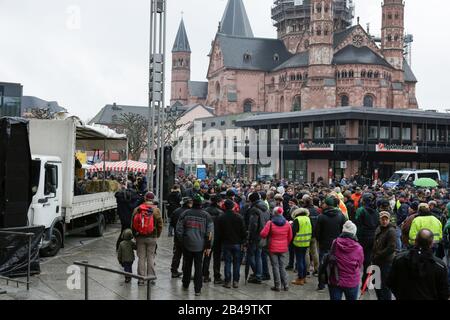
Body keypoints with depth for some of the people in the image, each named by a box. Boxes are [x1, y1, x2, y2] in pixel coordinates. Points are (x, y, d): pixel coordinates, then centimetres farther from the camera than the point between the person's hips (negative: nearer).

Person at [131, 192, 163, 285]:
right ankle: (150, 277, 10)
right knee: (150, 257, 8)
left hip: (140, 237, 2)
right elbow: (160, 224, -4)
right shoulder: (156, 210, -6)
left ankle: (141, 279, 11)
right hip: (152, 237, -2)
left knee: (141, 258, 8)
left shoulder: (137, 209, 0)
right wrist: (157, 235, 11)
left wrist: (135, 235, 16)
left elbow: (133, 224, 6)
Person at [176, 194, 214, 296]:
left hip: (187, 245, 1)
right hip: (200, 246, -1)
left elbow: (178, 229, 0)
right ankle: (197, 289, 3)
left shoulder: (185, 213, -3)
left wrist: (181, 240, 13)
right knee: (198, 267, 5)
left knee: (187, 265, 17)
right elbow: (210, 233, -6)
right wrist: (208, 246, -1)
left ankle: (185, 285, 30)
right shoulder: (206, 215, -4)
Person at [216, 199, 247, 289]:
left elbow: (218, 232, -1)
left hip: (226, 243, 0)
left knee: (227, 262, 6)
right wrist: (243, 241, 9)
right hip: (237, 243, 0)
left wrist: (219, 241, 12)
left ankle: (228, 281, 5)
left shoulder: (220, 218, -6)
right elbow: (243, 231, -3)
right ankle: (236, 281, 10)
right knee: (236, 263, 8)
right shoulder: (239, 217, -7)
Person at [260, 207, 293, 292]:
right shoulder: (287, 223, 1)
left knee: (275, 267, 4)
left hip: (273, 248, -3)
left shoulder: (270, 223, -10)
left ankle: (277, 286, 6)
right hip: (283, 249, 3)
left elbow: (263, 234, -14)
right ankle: (286, 285, 11)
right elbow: (290, 237, 7)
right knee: (282, 267, 12)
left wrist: (267, 237, 8)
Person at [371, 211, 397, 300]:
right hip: (376, 261, 8)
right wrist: (373, 257, 11)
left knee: (385, 284, -1)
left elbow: (391, 248, -21)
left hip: (386, 262, -8)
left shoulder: (391, 231, -15)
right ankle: (380, 298, 33)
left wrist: (378, 255, -15)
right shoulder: (378, 229, 10)